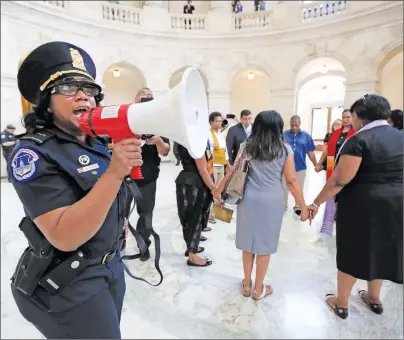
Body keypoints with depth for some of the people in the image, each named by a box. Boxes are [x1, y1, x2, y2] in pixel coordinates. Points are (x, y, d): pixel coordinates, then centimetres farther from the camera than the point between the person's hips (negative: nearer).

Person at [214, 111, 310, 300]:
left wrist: (218, 190, 16)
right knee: (265, 245, 11)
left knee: (248, 242, 15)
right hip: (271, 201, -2)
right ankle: (258, 289, 27)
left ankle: (247, 284, 31)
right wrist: (303, 206, 4)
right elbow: (292, 181, -5)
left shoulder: (246, 146, 2)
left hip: (248, 199, 3)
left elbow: (232, 172, 4)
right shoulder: (285, 150, -4)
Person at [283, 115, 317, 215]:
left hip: (300, 167, 1)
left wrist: (316, 165, 2)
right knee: (284, 187, 12)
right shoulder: (284, 135, -5)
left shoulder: (306, 136, -2)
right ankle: (283, 206, 29)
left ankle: (298, 207, 31)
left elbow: (310, 152, 2)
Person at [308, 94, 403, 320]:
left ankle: (341, 303, 25)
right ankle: (374, 298, 41)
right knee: (380, 248, 22)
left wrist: (317, 202, -14)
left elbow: (340, 180, -21)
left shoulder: (359, 140, -17)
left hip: (363, 204, -7)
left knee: (353, 251, 8)